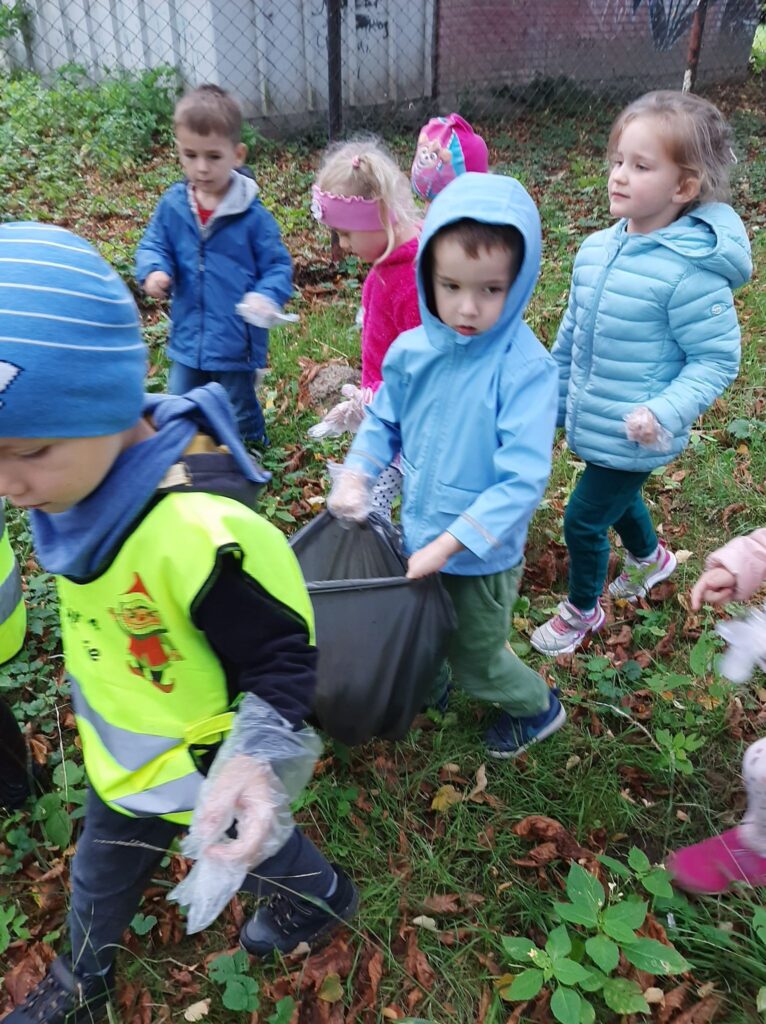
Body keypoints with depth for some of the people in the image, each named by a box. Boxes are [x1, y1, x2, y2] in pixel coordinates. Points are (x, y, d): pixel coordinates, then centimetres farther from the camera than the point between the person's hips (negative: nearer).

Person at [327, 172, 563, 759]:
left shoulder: (526, 368, -26)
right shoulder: (412, 351, -9)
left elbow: (521, 480, -28)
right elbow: (383, 422, 8)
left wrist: (447, 545, -30)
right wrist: (355, 478, -8)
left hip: (482, 555, -5)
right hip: (419, 535, 5)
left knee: (475, 657, 18)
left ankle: (537, 707, 48)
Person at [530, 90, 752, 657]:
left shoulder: (691, 271, -24)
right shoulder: (597, 249, -3)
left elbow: (717, 359, -18)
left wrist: (666, 412, -31)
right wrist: (553, 395, 15)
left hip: (634, 437, -7)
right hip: (594, 423, 7)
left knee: (583, 521, 4)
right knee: (619, 497, 28)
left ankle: (582, 610, 33)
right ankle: (651, 556, 60)